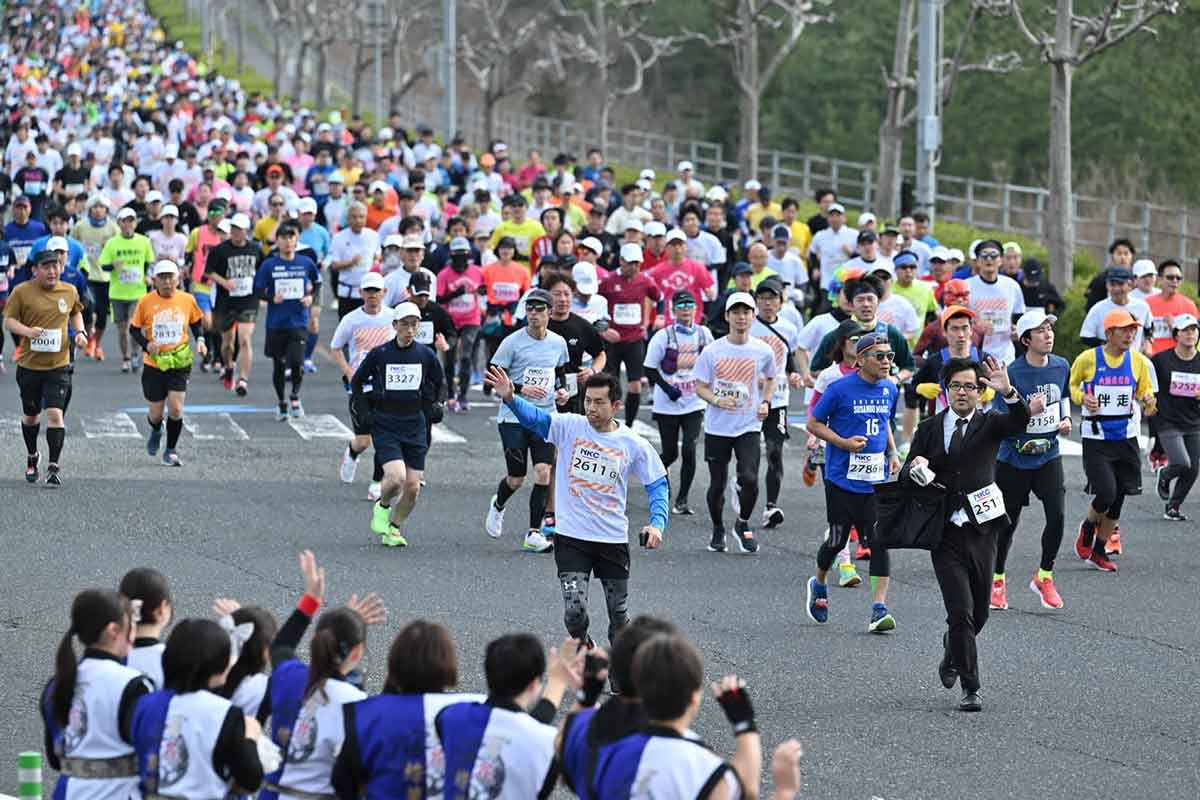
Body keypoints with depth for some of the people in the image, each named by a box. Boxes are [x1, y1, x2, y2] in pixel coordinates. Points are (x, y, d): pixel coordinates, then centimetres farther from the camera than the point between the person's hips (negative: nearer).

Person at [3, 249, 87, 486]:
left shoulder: (70, 291, 3)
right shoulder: (22, 292, -6)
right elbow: (8, 321, -4)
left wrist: (80, 332, 5)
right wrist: (27, 331, -23)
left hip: (58, 366, 0)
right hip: (29, 365, 0)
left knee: (55, 413, -14)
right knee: (30, 415, 15)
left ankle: (54, 466, -10)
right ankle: (32, 457, 40)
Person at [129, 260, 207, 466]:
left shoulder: (187, 300, -2)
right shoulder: (146, 302, -6)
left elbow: (197, 322, 16)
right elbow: (134, 329, 3)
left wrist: (200, 339, -2)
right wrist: (146, 344, -15)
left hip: (179, 364, 0)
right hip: (154, 365, 0)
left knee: (175, 409, -11)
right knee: (156, 413, 7)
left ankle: (170, 451, 8)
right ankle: (156, 431, 45)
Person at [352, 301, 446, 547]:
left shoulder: (426, 355, 1)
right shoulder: (379, 354, -4)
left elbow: (439, 382, 20)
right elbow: (356, 381, 11)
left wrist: (432, 408, 14)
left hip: (415, 427, 2)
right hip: (385, 426, -2)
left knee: (413, 487, -2)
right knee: (396, 477, -21)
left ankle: (394, 529, 21)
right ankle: (382, 506, 12)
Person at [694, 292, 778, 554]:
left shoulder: (763, 351, 0)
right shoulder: (713, 351, -4)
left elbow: (770, 379, 19)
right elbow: (700, 387, 0)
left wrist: (765, 402, 2)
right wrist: (718, 401, -19)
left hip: (749, 426, 0)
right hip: (717, 426, 0)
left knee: (749, 479, -17)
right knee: (717, 483, 7)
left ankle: (743, 524, 9)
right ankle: (718, 530, 30)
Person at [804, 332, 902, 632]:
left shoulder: (890, 390, 7)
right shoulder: (840, 389, -10)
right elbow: (814, 423, -3)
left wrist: (892, 453, 8)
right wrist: (844, 443, -16)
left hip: (877, 480, 3)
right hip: (842, 479, -3)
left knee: (879, 542, -9)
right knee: (838, 540, 9)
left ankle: (879, 610, -11)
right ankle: (819, 585, 39)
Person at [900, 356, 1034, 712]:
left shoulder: (990, 423, 4)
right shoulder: (929, 428, 8)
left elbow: (1019, 422, -19)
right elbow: (905, 478, 9)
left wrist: (1008, 392, -38)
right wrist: (915, 467, -15)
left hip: (981, 532, 1)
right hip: (946, 535, -1)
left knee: (979, 613, 11)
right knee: (961, 612, -9)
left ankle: (953, 652, 41)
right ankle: (970, 688, -3)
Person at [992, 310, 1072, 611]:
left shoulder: (1061, 366, 0)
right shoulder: (1012, 373, -16)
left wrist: (1066, 420, 4)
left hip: (1049, 456, 3)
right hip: (1014, 459, -3)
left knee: (1057, 515, -11)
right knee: (1008, 521, 7)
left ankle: (1044, 577, 10)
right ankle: (997, 580, 28)